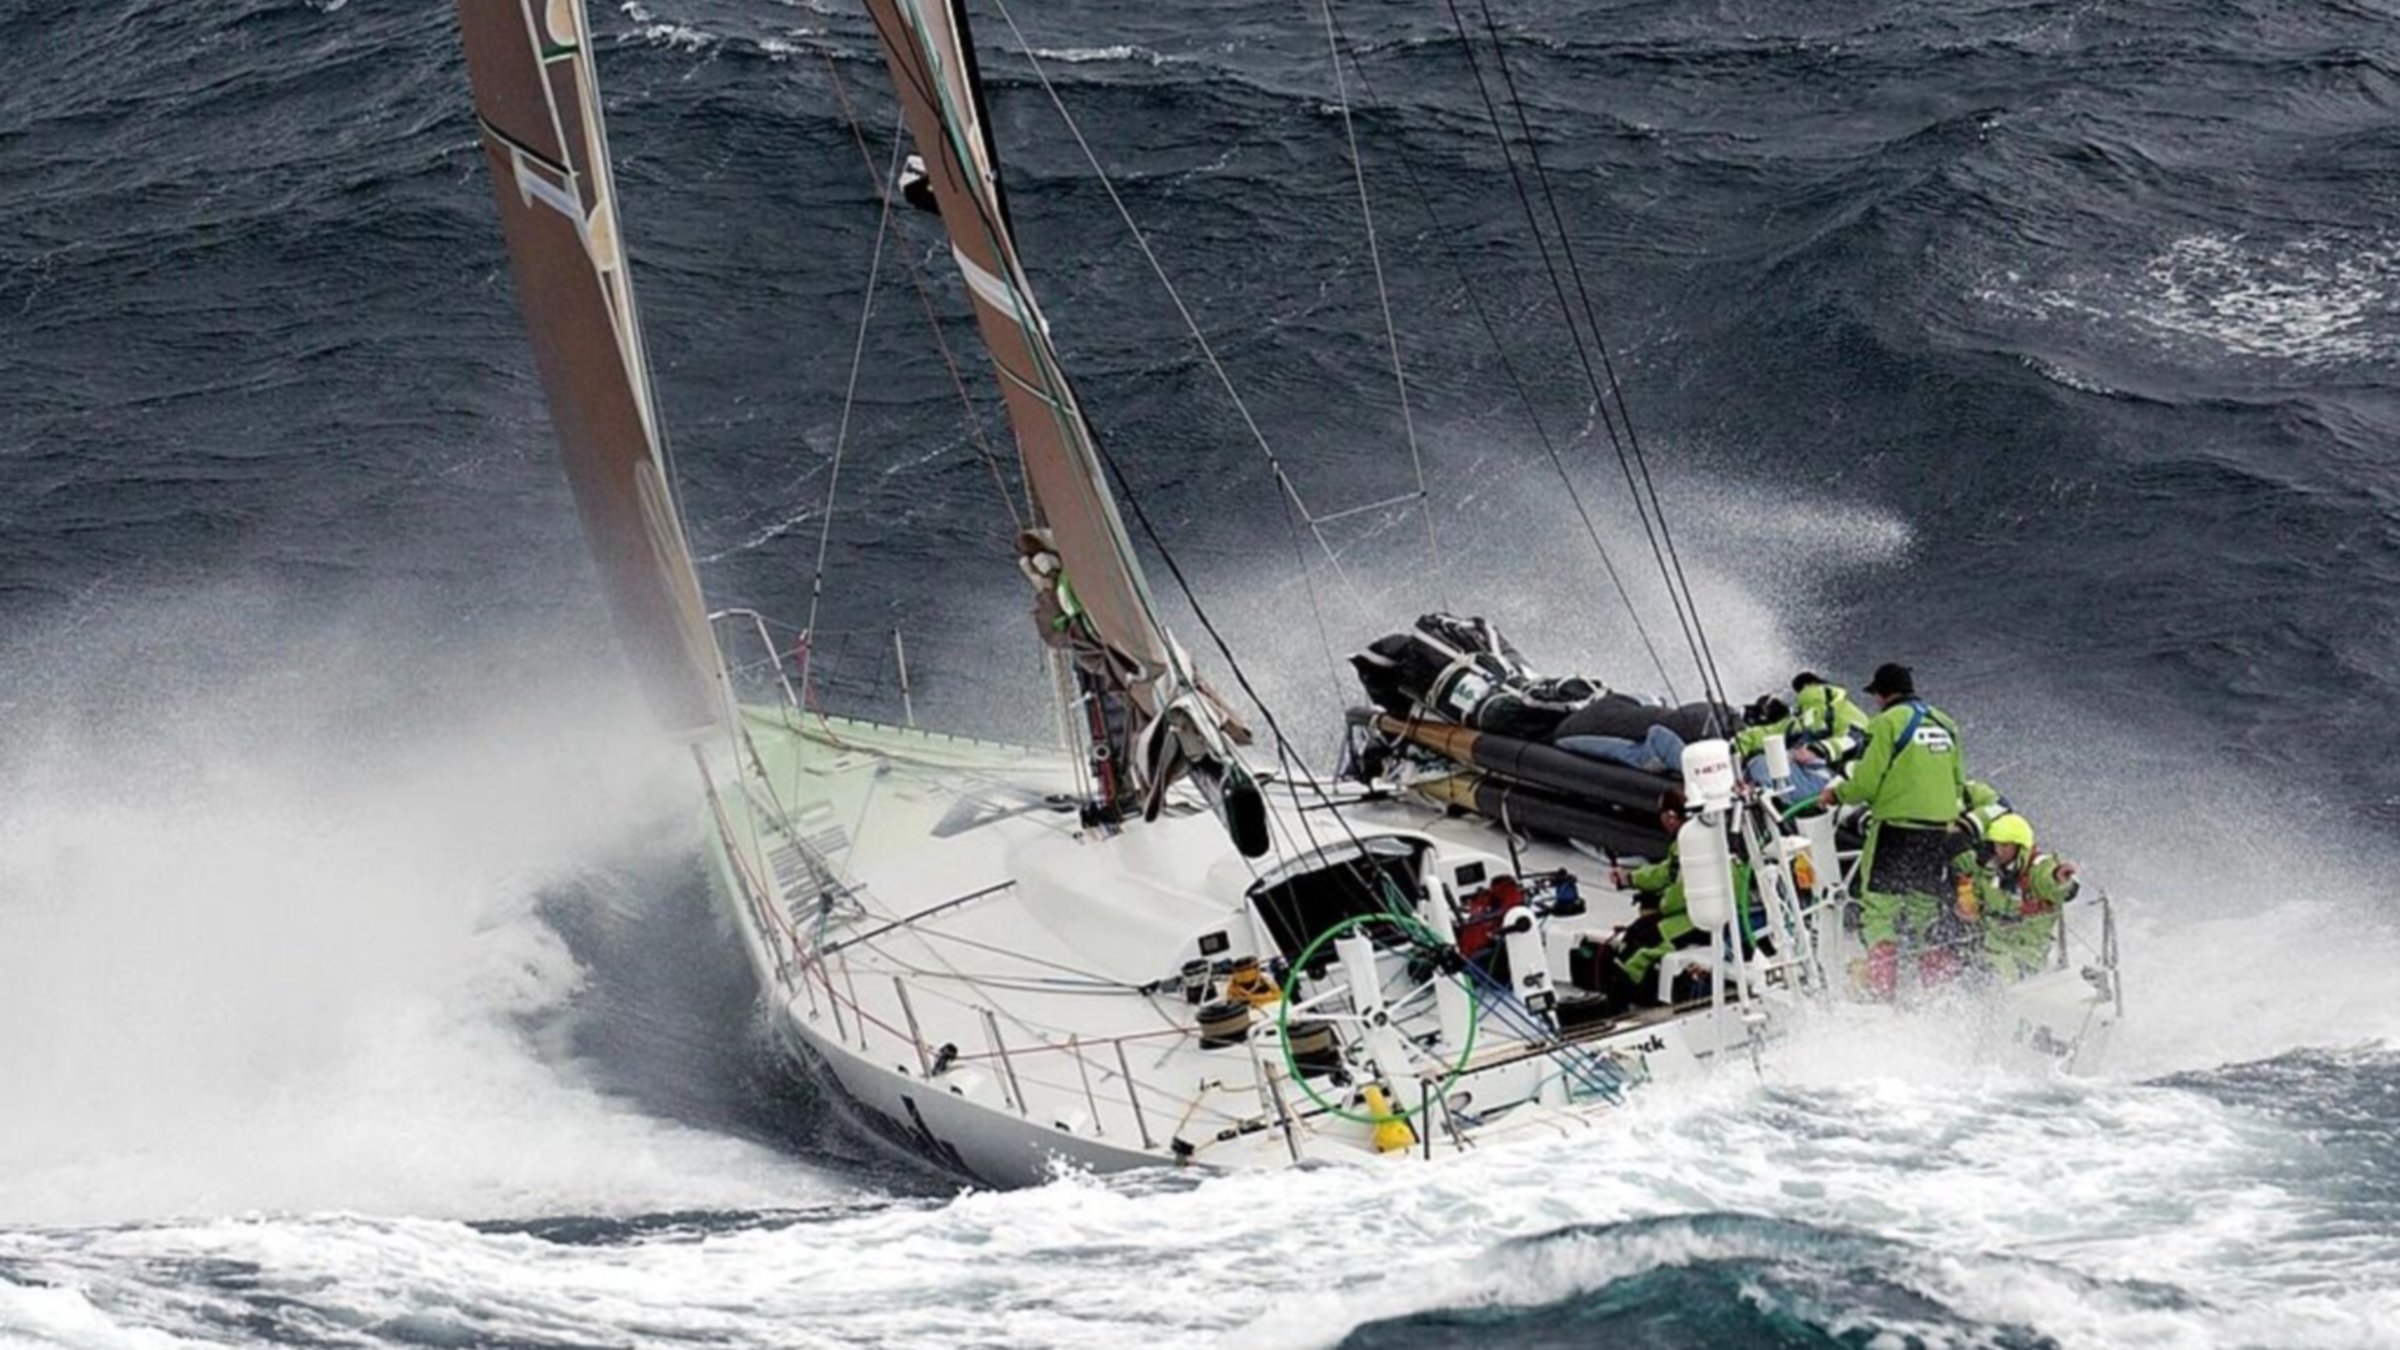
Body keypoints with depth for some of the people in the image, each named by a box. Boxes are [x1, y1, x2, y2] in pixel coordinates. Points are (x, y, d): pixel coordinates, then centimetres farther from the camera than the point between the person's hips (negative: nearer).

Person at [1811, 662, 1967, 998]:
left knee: (1880, 910, -2)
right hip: (1941, 829, 6)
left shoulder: (1887, 722, -8)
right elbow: (1958, 784, 16)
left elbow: (1865, 783, -11)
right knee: (1927, 911, 15)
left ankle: (1881, 992, -11)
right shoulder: (1945, 724, 12)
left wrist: (1835, 794, 7)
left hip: (1897, 827, -6)